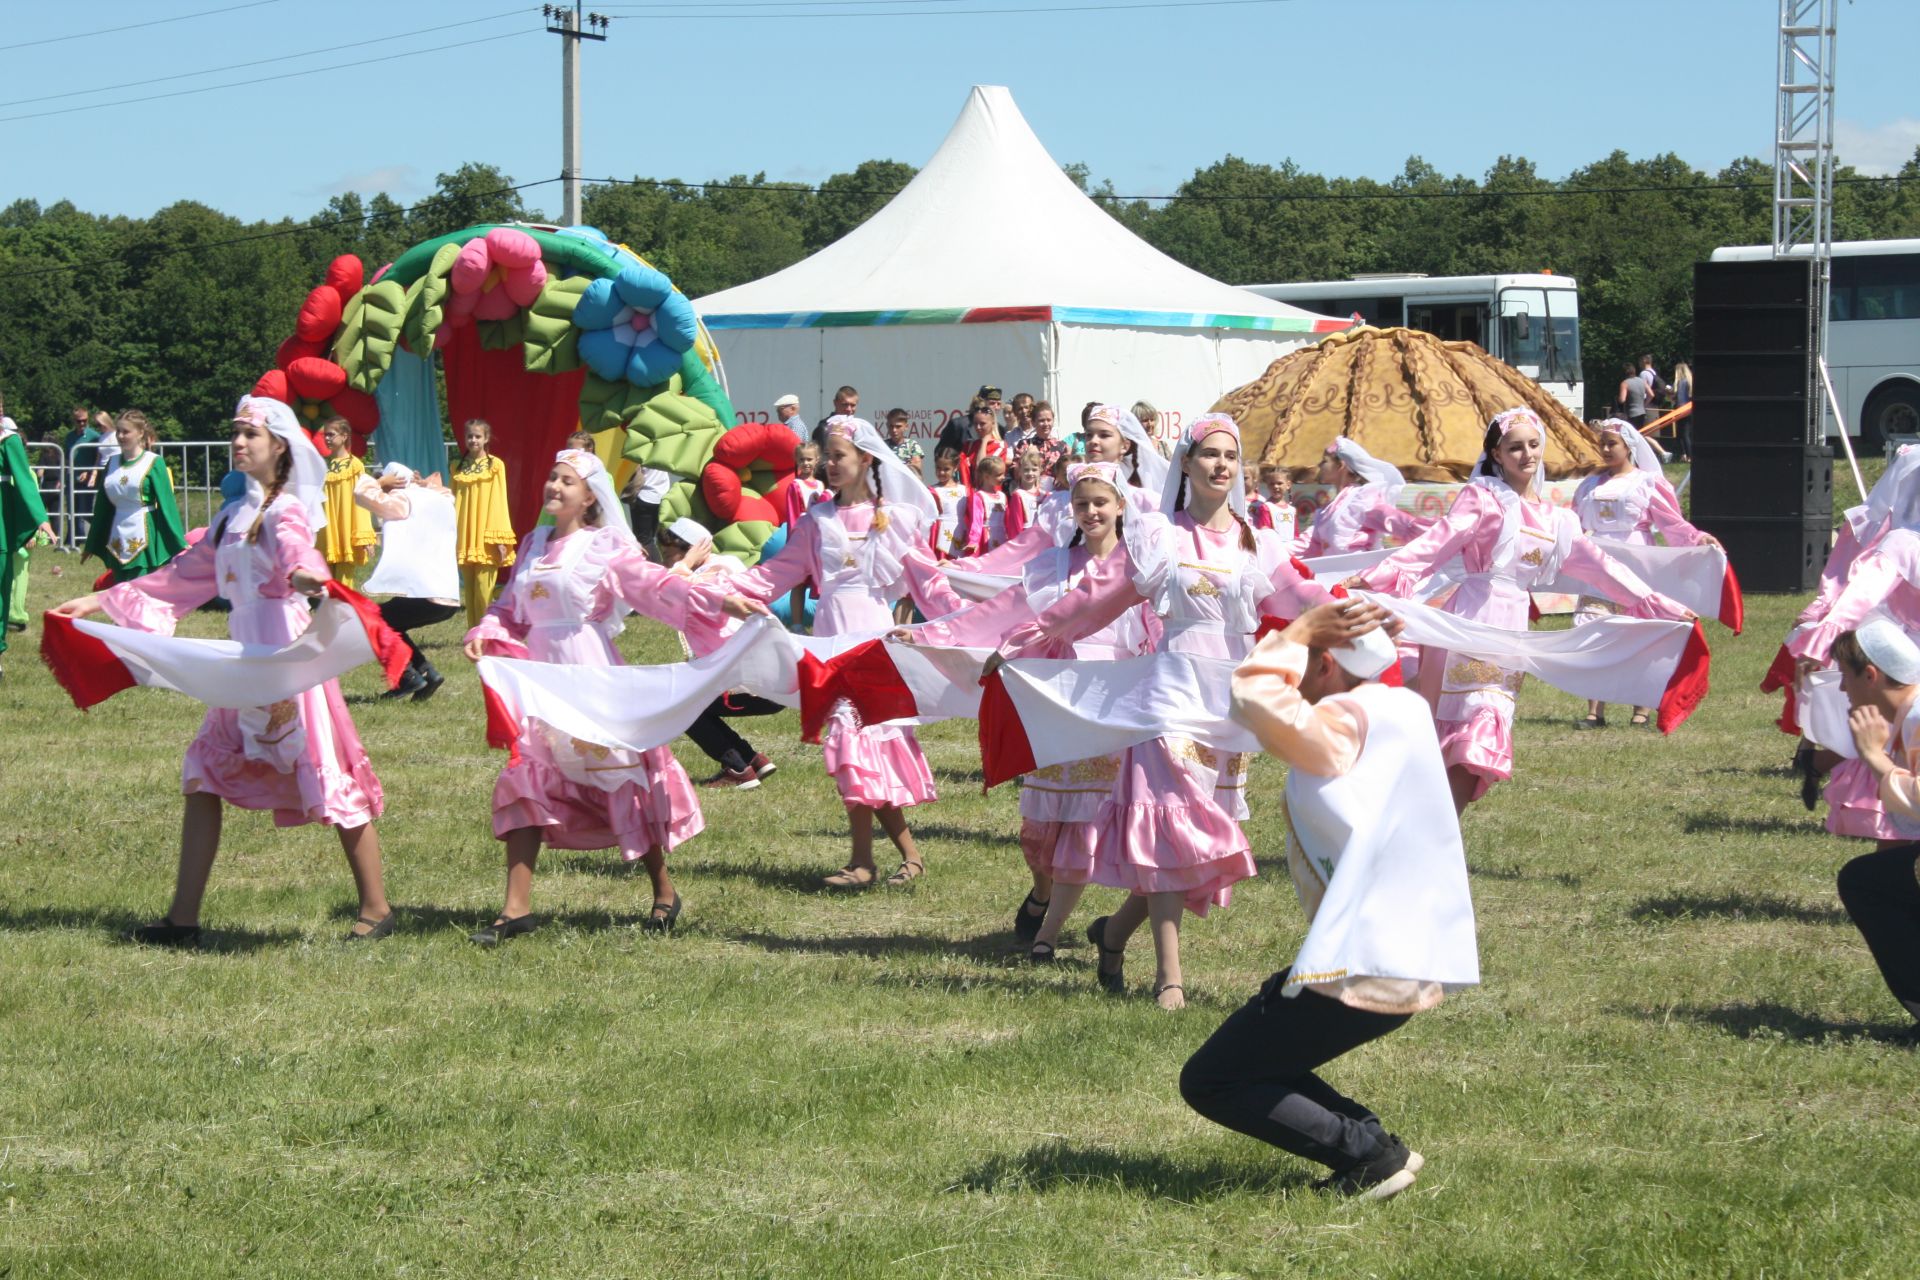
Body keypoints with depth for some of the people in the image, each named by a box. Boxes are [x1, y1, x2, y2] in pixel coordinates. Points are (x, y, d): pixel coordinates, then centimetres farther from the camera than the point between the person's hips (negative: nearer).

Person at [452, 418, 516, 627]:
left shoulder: (495, 465, -1)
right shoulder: (458, 467, 11)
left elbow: (499, 500, -3)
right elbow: (454, 501, 12)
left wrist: (500, 538, -7)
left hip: (485, 539, -4)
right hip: (465, 538, 4)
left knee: (483, 591, -10)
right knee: (469, 591, 7)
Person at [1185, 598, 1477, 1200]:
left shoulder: (1341, 723, -15)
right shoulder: (1403, 709, 11)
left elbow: (1255, 699, -29)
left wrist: (1297, 633, -14)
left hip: (1364, 969, -10)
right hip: (1417, 961, 10)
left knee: (1207, 1083, -1)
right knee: (1254, 1048, 26)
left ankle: (1369, 1153, -7)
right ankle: (1369, 1143, 11)